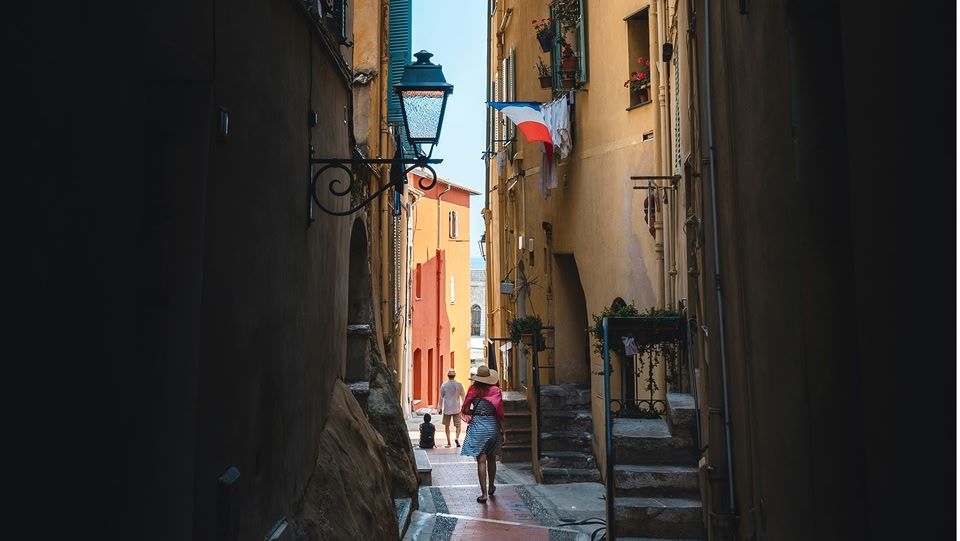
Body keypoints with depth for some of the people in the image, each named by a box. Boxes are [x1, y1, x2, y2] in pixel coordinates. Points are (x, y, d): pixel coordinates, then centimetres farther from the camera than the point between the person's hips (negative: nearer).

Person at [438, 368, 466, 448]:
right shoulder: (459, 384, -3)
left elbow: (441, 398, 2)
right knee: (458, 425, 6)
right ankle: (457, 438, -18)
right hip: (456, 408, 0)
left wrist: (440, 408, 11)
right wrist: (463, 405, 23)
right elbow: (463, 396, 7)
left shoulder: (444, 385, -3)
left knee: (447, 425, 12)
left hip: (446, 409, 0)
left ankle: (448, 442, 12)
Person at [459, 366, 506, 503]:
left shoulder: (473, 390, -4)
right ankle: (491, 487, 36)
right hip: (492, 425, 2)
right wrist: (503, 431, 2)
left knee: (481, 461, -1)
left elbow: (465, 410, -5)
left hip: (477, 426, -2)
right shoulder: (496, 390, -4)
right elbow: (499, 413, -4)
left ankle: (484, 494, -4)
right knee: (491, 459, 19)